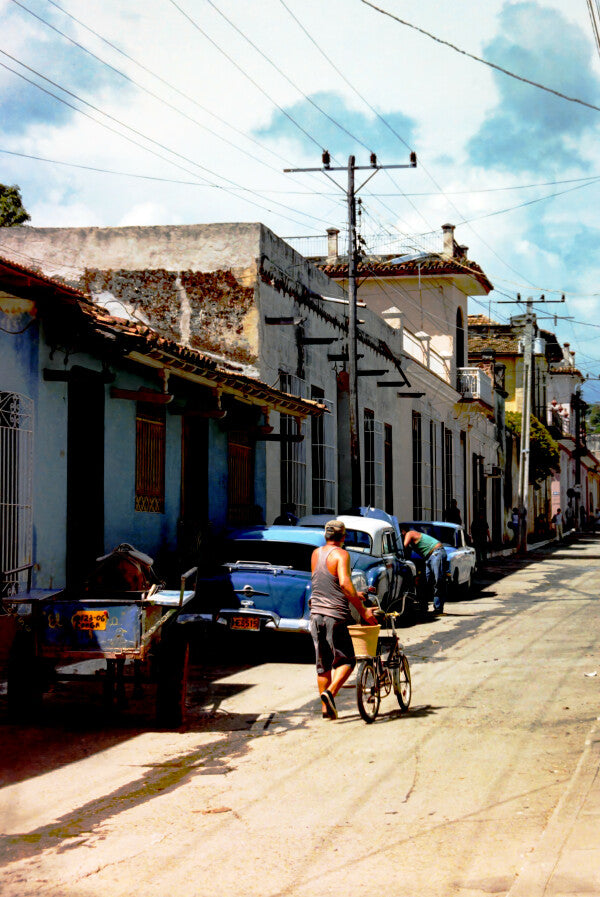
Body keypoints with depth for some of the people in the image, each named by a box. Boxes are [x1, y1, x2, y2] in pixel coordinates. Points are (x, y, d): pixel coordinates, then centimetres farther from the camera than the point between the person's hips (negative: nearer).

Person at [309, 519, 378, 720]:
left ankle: (326, 708, 14)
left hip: (316, 613, 6)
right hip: (335, 615, -6)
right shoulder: (341, 555, -10)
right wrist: (363, 610, -20)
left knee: (322, 663, 12)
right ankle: (330, 692, -18)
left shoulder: (316, 554, 12)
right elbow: (345, 583, -24)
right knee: (346, 660, 4)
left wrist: (353, 595, 33)